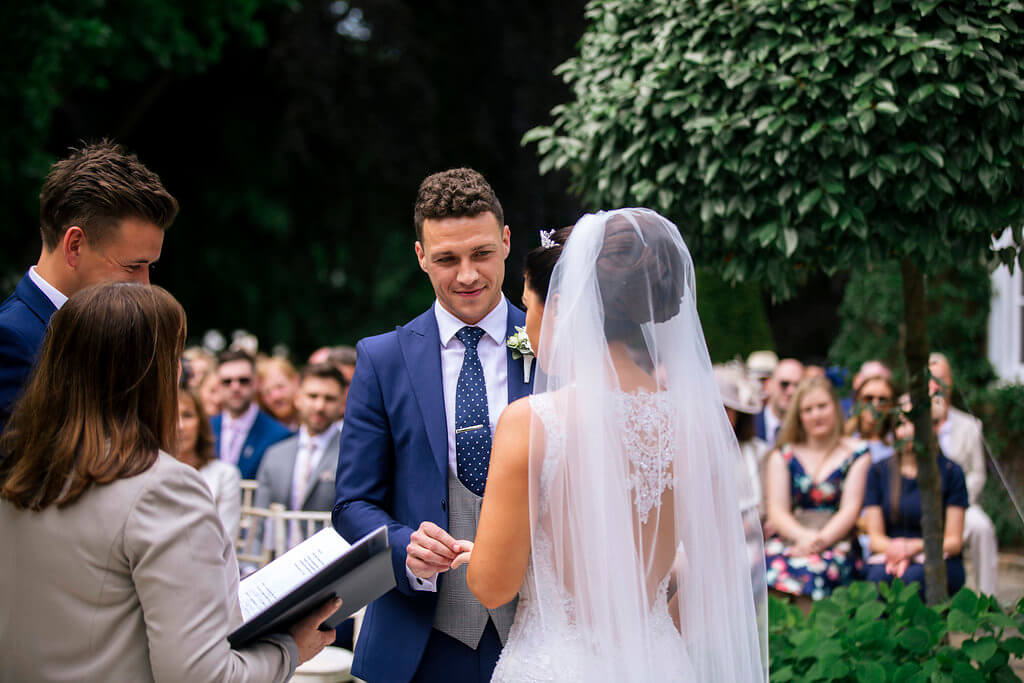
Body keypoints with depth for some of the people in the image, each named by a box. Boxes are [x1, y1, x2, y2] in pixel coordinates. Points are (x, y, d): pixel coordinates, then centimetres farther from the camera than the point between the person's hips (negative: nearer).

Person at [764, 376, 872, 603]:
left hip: (836, 541, -2)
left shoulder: (856, 454, 14)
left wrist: (821, 540, -14)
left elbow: (850, 509, 3)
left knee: (813, 570, -37)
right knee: (774, 568, -34)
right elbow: (777, 511, 7)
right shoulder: (782, 456, 18)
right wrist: (803, 536, -14)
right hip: (790, 539, 2)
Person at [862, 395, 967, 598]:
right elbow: (875, 536, 8)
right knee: (879, 576, -35)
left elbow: (954, 541, 2)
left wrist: (915, 547, -17)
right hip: (886, 554, 2)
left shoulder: (950, 472, 4)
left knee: (913, 577, -36)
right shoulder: (878, 472, 11)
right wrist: (895, 550, -16)